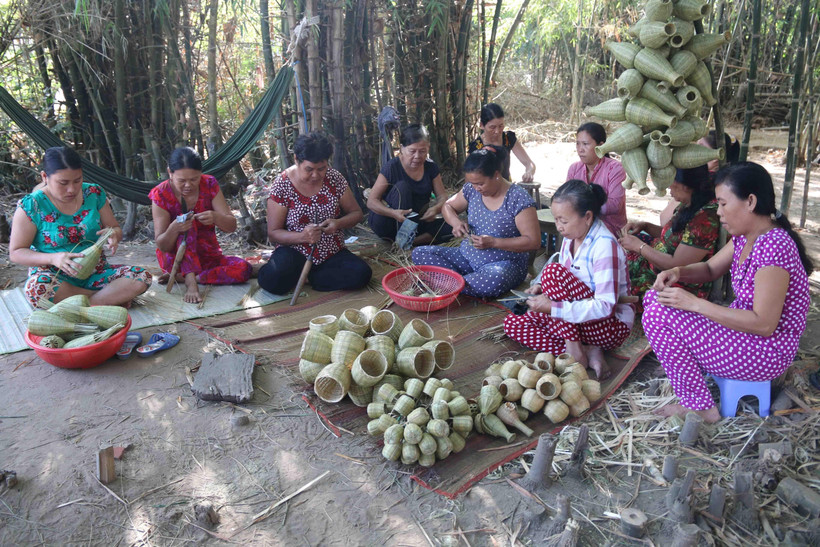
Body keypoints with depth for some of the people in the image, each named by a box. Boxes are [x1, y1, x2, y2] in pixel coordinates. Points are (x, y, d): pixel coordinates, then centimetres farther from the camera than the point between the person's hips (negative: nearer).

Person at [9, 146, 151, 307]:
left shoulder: (94, 194, 1)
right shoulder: (31, 206, -8)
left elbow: (117, 229, 9)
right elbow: (16, 252, -5)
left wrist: (114, 235, -18)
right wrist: (53, 258, -25)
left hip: (96, 274, 2)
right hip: (56, 277, -2)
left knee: (142, 277, -22)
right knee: (36, 287, -38)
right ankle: (113, 297, -21)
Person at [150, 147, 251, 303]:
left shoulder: (209, 185, -8)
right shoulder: (161, 194, -13)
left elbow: (232, 226, -11)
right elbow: (162, 246, -15)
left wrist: (215, 217, -34)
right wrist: (173, 229, -38)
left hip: (207, 256, 3)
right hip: (176, 258, -3)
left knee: (244, 269, -25)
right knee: (186, 226, -31)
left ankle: (180, 277, -19)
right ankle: (191, 282, -40)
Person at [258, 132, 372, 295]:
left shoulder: (334, 178, -3)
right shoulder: (282, 185, -10)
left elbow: (356, 213, 7)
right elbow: (273, 233, -7)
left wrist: (338, 223, -16)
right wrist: (302, 236, -26)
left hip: (332, 253, 3)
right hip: (295, 253, -3)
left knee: (361, 274, -26)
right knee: (272, 281, -33)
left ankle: (305, 277, -5)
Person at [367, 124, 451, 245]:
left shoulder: (430, 167, -3)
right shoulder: (391, 168, -16)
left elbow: (442, 196, -2)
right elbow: (371, 201, -18)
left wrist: (436, 208, -28)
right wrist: (393, 213, -39)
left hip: (416, 222, 4)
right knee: (402, 187, -30)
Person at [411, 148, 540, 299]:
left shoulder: (518, 198, -15)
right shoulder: (471, 189, 2)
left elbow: (534, 241, -16)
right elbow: (448, 206, 18)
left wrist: (493, 242, -22)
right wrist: (455, 222, -6)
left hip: (504, 263, -6)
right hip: (467, 256, 6)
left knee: (495, 279, -43)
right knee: (419, 253, -10)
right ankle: (467, 281, -20)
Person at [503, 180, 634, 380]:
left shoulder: (604, 245, -23)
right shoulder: (570, 237, 2)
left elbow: (605, 307, -28)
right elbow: (565, 282, 16)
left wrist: (553, 307, -31)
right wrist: (543, 287, -6)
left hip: (611, 325, -9)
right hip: (575, 320, 9)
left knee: (553, 270, -27)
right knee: (512, 323, -6)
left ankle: (573, 347, -18)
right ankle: (586, 352, -14)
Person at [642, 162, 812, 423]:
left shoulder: (773, 247, -27)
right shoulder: (744, 237, 1)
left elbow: (764, 324, -28)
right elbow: (710, 269, 13)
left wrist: (694, 303, -28)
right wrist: (677, 272, -10)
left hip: (767, 352, -9)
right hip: (743, 331, 9)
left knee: (658, 315, -21)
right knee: (654, 297, 3)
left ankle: (702, 409, -6)